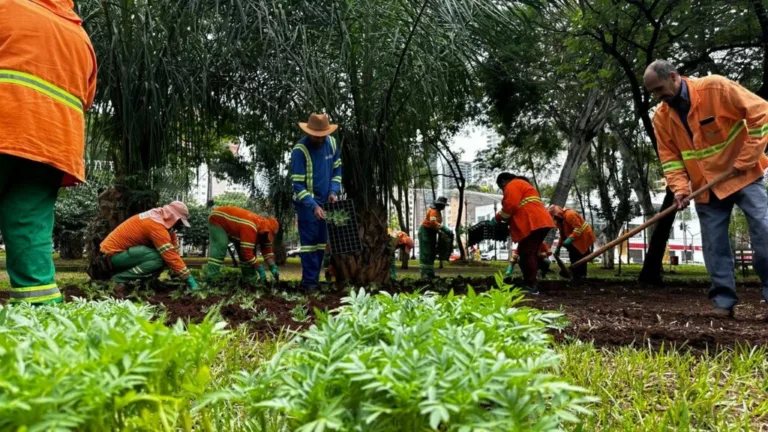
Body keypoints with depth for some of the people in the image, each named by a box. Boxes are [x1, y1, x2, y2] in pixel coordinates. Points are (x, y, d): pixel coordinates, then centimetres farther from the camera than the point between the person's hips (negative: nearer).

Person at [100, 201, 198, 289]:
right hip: (113, 253, -10)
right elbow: (170, 256, -26)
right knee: (160, 258, -24)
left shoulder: (157, 216, 5)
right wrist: (189, 280, -23)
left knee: (163, 254, 2)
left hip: (117, 249, 10)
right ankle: (119, 279, -14)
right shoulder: (156, 225, -24)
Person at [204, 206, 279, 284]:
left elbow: (267, 249, -4)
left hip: (230, 223, 9)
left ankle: (250, 279, 6)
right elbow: (246, 252, -39)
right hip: (217, 220, -9)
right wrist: (260, 268, -32)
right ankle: (210, 280, -28)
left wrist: (273, 267, -14)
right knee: (220, 247, -26)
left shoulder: (263, 228, -10)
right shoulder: (250, 227, -39)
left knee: (243, 249, 1)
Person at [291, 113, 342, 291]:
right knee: (309, 241, -4)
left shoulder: (332, 143, -3)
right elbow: (297, 184, -20)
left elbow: (337, 169, 9)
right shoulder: (300, 151, -20)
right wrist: (313, 205, -28)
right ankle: (309, 281, 3)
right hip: (307, 203, -6)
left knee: (321, 241, 11)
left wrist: (334, 191, -6)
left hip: (325, 201, 6)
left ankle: (315, 278, 21)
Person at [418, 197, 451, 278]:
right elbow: (433, 222, -34)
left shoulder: (438, 211, 14)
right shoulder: (433, 211, -18)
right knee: (426, 253, -12)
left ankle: (430, 273, 14)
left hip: (431, 233, 10)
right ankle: (425, 273, -13)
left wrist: (439, 231, 6)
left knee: (432, 253, 10)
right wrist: (443, 228, -36)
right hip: (425, 232, -10)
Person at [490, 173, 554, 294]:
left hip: (532, 224, -11)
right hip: (539, 223, 11)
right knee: (530, 254, 12)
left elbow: (510, 206, -13)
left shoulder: (512, 185, -1)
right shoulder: (522, 184, 31)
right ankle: (529, 285, 14)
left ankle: (531, 286, -11)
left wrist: (497, 218, 0)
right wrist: (507, 221, 22)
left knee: (527, 254, -10)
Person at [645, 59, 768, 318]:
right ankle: (724, 301, 10)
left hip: (743, 176, -4)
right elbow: (669, 158, 0)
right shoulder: (661, 117, -2)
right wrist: (680, 187, -17)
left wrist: (746, 159, -18)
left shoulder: (715, 87, -16)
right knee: (715, 246, 3)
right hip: (705, 188, 4)